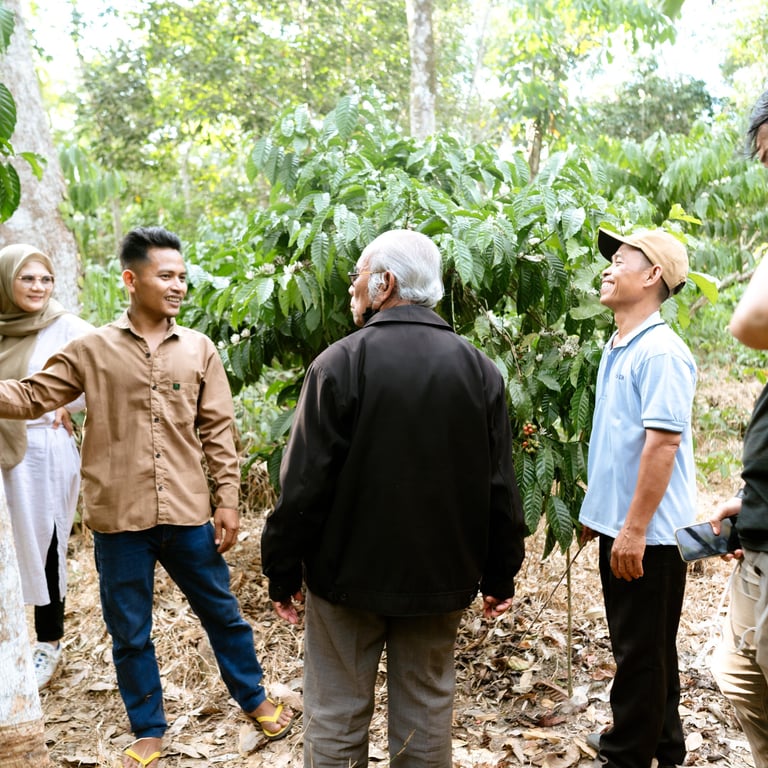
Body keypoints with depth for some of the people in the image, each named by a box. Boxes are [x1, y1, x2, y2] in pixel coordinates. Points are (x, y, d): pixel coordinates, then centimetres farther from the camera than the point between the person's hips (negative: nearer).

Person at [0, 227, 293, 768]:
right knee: (129, 632, 14)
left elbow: (218, 430, 3)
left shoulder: (200, 349, 2)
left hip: (189, 514, 1)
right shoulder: (93, 350, -1)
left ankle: (255, 699, 38)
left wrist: (227, 500, 1)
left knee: (222, 612, 15)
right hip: (120, 520, 0)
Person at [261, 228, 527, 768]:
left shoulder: (340, 363, -14)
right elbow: (499, 489, 2)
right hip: (441, 580, 4)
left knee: (336, 720, 11)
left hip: (349, 575, -3)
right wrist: (500, 576, 11)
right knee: (426, 715, 17)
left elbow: (305, 485, -14)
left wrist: (283, 570, -2)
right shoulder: (479, 369, -1)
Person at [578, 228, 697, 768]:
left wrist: (634, 528, -23)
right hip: (618, 524, 9)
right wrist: (597, 509, 18)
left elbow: (663, 443, -24)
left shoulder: (660, 353, -19)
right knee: (640, 644, 21)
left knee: (642, 651, 6)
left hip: (648, 532, -9)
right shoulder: (617, 348, 10)